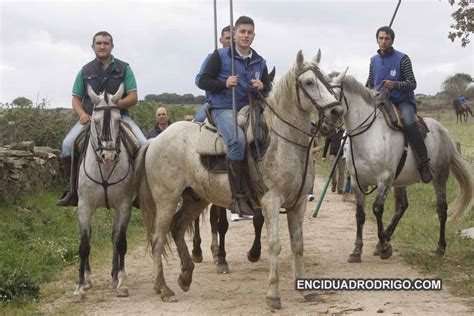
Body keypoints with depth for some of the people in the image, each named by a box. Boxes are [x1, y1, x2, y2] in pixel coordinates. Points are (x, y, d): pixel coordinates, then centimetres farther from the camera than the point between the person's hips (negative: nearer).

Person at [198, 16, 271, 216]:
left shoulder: (260, 62, 16)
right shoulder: (220, 55, 3)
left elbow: (268, 92, 21)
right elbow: (203, 81, 0)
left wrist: (262, 87, -4)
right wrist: (224, 83, -17)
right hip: (224, 109, -6)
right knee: (238, 140, -34)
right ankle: (238, 197, -31)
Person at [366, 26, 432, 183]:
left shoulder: (402, 59, -5)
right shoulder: (374, 60, 11)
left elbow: (412, 84, -9)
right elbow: (370, 83, 22)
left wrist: (395, 84, -27)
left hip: (403, 101, -6)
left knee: (409, 123, -33)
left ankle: (423, 164, -29)